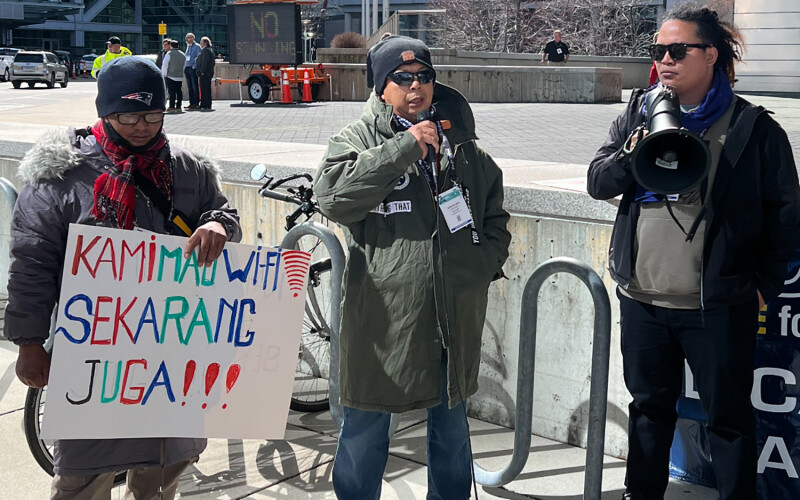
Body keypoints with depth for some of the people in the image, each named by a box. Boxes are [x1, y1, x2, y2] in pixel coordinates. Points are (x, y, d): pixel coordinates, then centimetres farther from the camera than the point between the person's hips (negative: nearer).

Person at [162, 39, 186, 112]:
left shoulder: (169, 54, -8)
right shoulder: (183, 55, 8)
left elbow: (164, 65, -7)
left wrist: (164, 75, 2)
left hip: (170, 76, -5)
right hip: (180, 77, 5)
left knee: (172, 92, -4)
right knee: (179, 92, 6)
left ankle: (172, 107, -5)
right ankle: (178, 107, 8)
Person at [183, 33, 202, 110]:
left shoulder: (197, 46, -4)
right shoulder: (187, 46, 18)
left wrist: (195, 66, -16)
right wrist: (184, 67, 14)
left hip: (193, 69, -7)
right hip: (187, 68, 7)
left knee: (195, 87, -7)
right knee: (189, 87, 7)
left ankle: (196, 103, -5)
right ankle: (191, 103, 11)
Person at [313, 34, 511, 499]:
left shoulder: (464, 146, 11)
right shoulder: (358, 139, -1)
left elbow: (495, 219, 21)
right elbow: (333, 195, -21)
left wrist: (485, 264, 4)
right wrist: (404, 148, -20)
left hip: (456, 317, 4)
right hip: (382, 316, -4)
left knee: (452, 422, 20)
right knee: (365, 429, 7)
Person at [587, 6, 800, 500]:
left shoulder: (754, 127, -5)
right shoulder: (638, 113, 7)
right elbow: (598, 183, 2)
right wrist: (634, 152, -16)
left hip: (719, 306, -4)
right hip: (642, 298, 4)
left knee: (729, 416, 8)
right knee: (650, 406, 19)